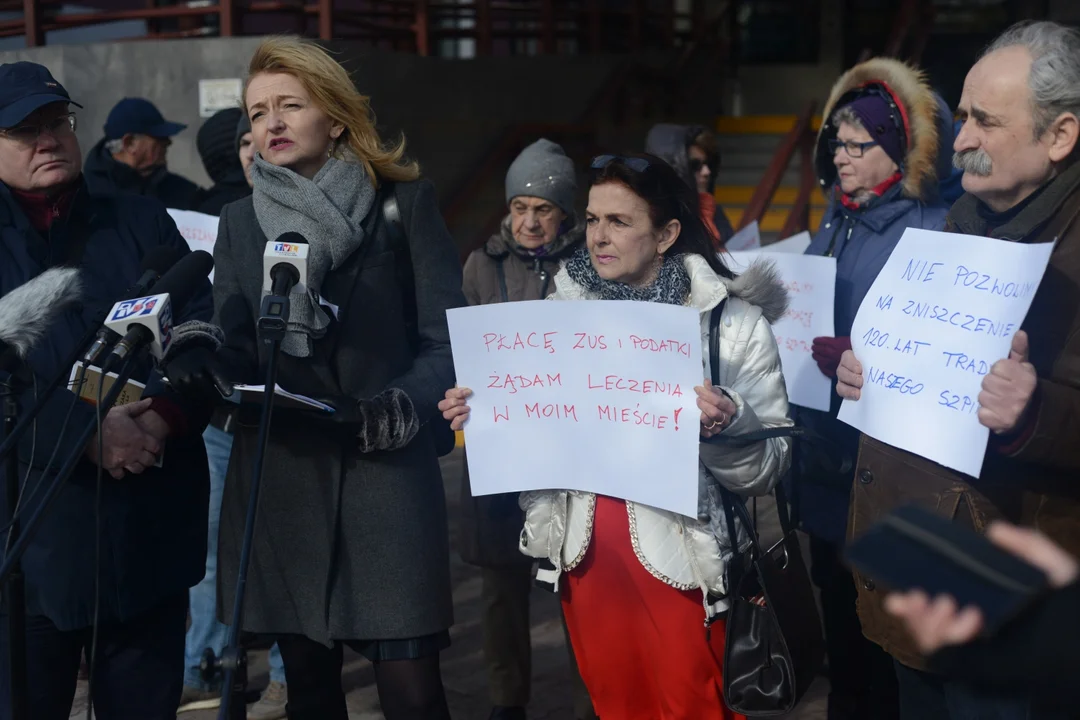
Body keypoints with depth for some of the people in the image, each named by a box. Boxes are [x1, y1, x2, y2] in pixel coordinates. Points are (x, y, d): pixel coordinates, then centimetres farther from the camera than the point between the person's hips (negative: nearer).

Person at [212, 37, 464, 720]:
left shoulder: (405, 202, 2)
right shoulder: (241, 223, 12)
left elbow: (448, 339, -1)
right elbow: (235, 356, 9)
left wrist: (398, 408, -18)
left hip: (387, 472, -3)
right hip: (281, 475, 3)